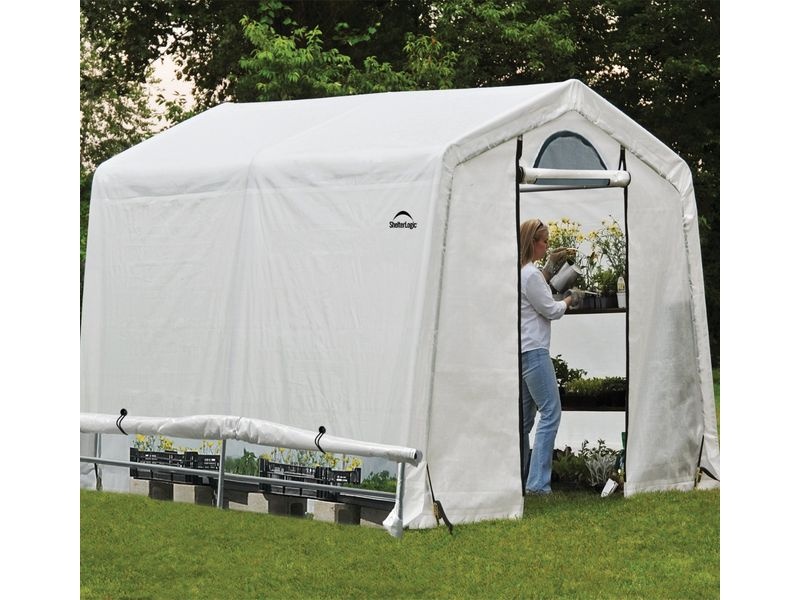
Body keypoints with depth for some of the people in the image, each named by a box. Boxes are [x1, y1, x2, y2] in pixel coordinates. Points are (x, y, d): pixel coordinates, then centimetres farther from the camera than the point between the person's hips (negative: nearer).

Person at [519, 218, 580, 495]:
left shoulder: (520, 271, 13)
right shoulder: (530, 274, -15)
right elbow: (551, 310, -10)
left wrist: (551, 265, 23)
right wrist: (571, 297, 8)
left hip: (522, 350, 10)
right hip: (533, 351, -10)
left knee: (525, 416, 13)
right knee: (550, 412, -10)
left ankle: (515, 480, 14)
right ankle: (537, 482, -14)